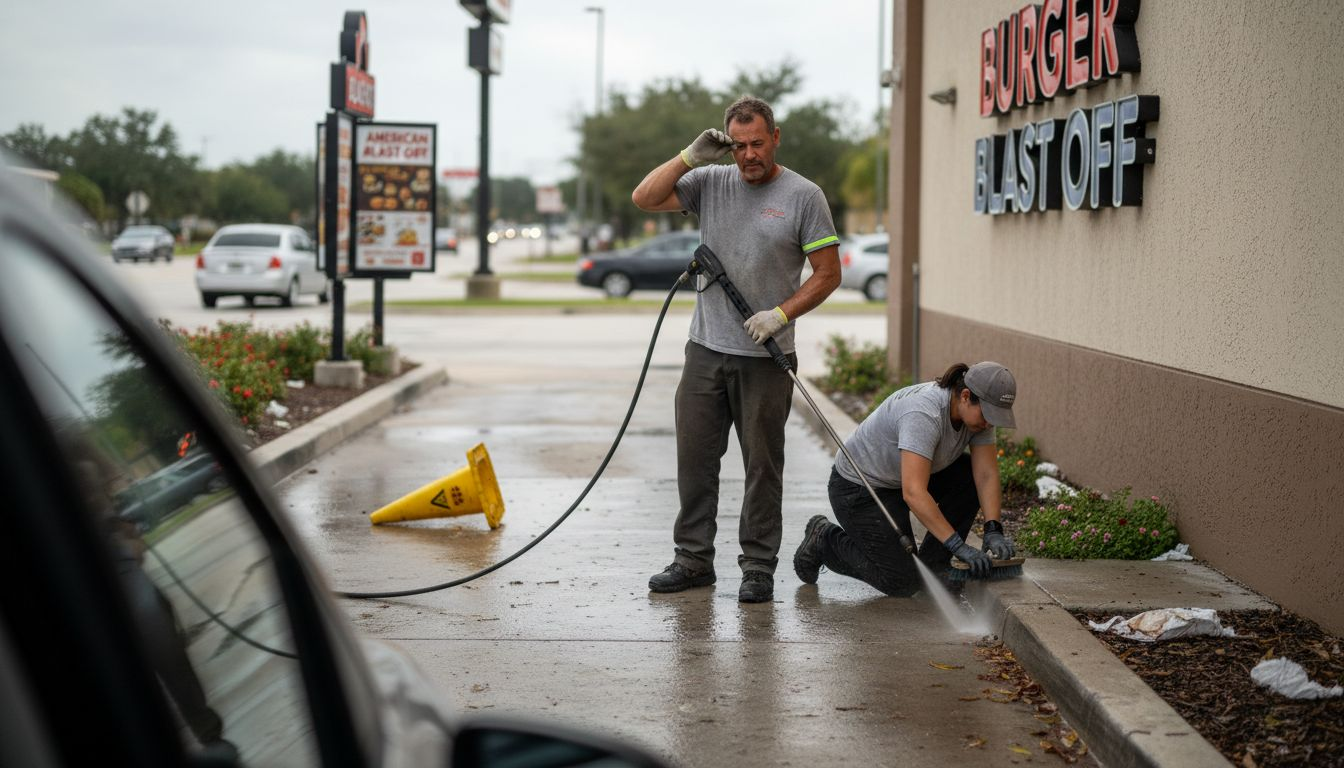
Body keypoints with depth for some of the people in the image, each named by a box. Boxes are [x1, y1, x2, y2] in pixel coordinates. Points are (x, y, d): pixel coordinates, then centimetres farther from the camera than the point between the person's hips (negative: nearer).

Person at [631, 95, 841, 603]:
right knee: (695, 456, 8)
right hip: (706, 350, 4)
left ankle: (758, 568, 10)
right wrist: (690, 157, -7)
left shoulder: (803, 196, -4)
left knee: (762, 464, 3)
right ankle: (693, 559, 18)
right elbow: (645, 198, 1)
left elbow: (828, 274, -3)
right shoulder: (710, 182, 7)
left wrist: (781, 314, -15)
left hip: (766, 357, -4)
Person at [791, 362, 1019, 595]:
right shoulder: (924, 414, -36)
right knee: (902, 582, -12)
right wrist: (958, 545, -42)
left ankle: (932, 565, -1)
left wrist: (993, 531, -25)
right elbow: (913, 493, -42)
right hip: (858, 488, -8)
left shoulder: (978, 412, -11)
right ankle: (825, 540, 8)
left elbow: (987, 475, -11)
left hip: (902, 478, 8)